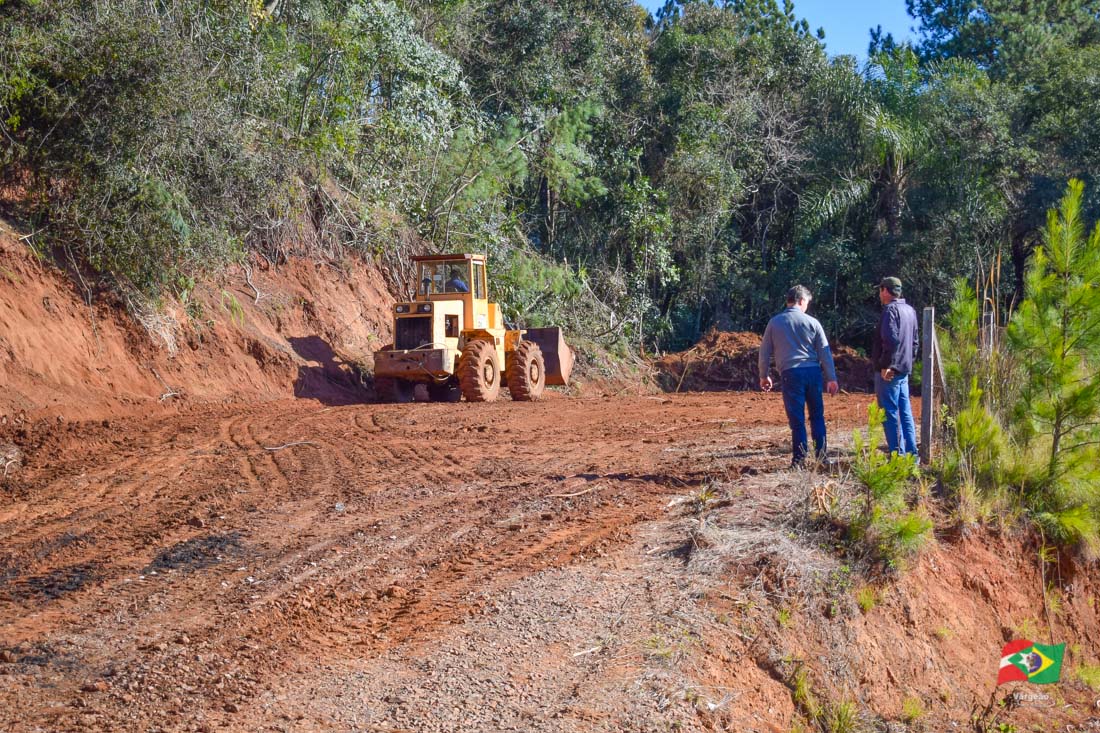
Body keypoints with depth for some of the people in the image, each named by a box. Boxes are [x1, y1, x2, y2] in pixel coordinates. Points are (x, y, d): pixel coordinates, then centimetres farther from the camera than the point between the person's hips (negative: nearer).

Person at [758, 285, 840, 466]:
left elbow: (765, 352, 10)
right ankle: (821, 455, 12)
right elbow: (825, 352, 3)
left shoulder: (774, 323, 6)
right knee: (817, 415, 12)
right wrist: (831, 378, 6)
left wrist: (763, 376, 22)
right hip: (813, 372, 1)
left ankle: (799, 458, 3)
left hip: (790, 373, -1)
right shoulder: (812, 322, 4)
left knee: (797, 419, 2)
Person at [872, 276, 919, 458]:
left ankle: (898, 455, -6)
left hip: (888, 372, -9)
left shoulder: (890, 310, -13)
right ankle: (911, 453, 14)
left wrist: (886, 365, -21)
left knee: (890, 414, -5)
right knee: (905, 412, 12)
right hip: (904, 370, 9)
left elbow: (891, 339, -24)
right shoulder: (910, 310, 16)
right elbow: (914, 341, 22)